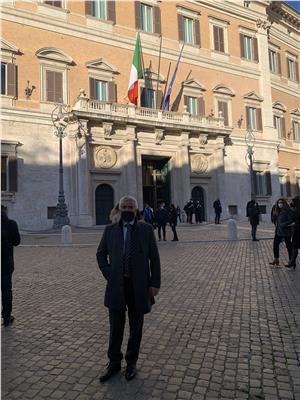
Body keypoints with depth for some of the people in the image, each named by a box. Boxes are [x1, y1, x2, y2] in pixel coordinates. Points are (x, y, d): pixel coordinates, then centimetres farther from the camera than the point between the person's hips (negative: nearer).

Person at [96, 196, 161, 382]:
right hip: (117, 285, 1)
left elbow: (154, 258, -2)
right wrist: (108, 275, 1)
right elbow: (101, 254, 13)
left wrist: (155, 283, -6)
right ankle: (114, 363, 29)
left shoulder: (146, 229, -3)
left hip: (139, 285, -1)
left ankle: (131, 362, 31)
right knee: (116, 326, 10)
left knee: (136, 326, 13)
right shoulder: (110, 230, 2)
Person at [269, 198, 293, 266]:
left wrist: (283, 225, -20)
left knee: (288, 246, 4)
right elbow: (273, 219, 18)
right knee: (275, 244, 4)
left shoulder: (288, 211, -11)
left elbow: (291, 220, -18)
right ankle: (276, 260, 13)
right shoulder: (277, 211, 11)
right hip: (278, 231, 7)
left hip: (286, 232, -7)